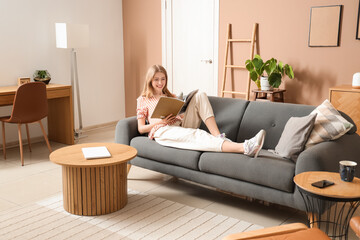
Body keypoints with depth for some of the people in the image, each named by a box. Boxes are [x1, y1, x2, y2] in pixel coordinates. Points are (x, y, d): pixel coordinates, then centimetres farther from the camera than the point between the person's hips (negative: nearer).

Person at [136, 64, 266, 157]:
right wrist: (159, 121, -9)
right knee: (195, 135, -37)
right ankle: (245, 148, -60)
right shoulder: (143, 100, 18)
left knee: (200, 95, -16)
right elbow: (141, 128, 9)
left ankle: (218, 136, -34)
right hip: (163, 131, -5)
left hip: (181, 126, 5)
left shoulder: (171, 97, 32)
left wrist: (181, 115, -2)